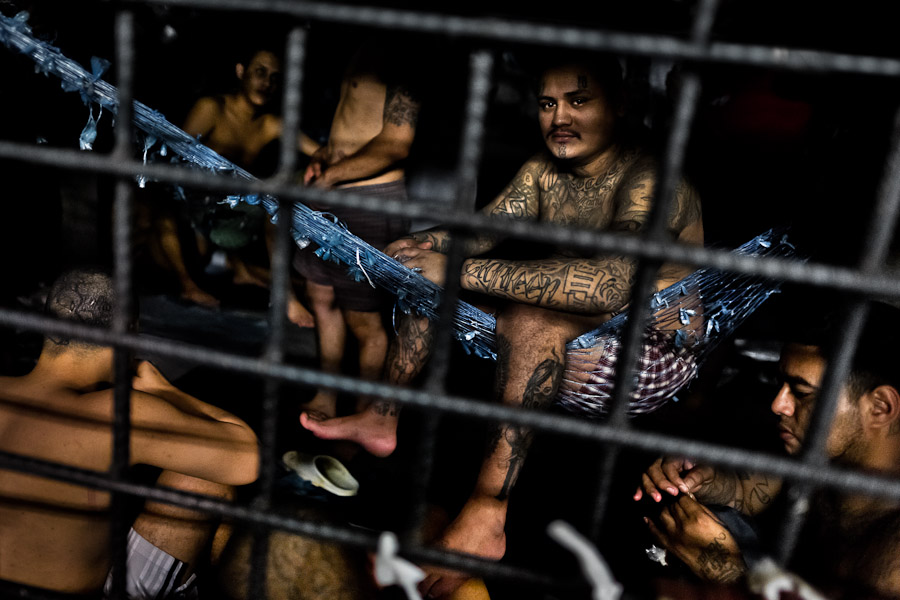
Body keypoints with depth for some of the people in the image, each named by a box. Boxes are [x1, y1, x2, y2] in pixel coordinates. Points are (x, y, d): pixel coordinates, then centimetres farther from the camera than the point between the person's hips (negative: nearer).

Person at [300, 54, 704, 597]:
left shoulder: (650, 179, -22)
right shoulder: (543, 170, 4)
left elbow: (609, 283, -39)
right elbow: (479, 230, 4)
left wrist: (461, 272, -37)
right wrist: (414, 248, -18)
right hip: (555, 340, 8)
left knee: (531, 308, -37)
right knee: (432, 260, 3)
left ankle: (487, 513, -33)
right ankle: (383, 418, 2)